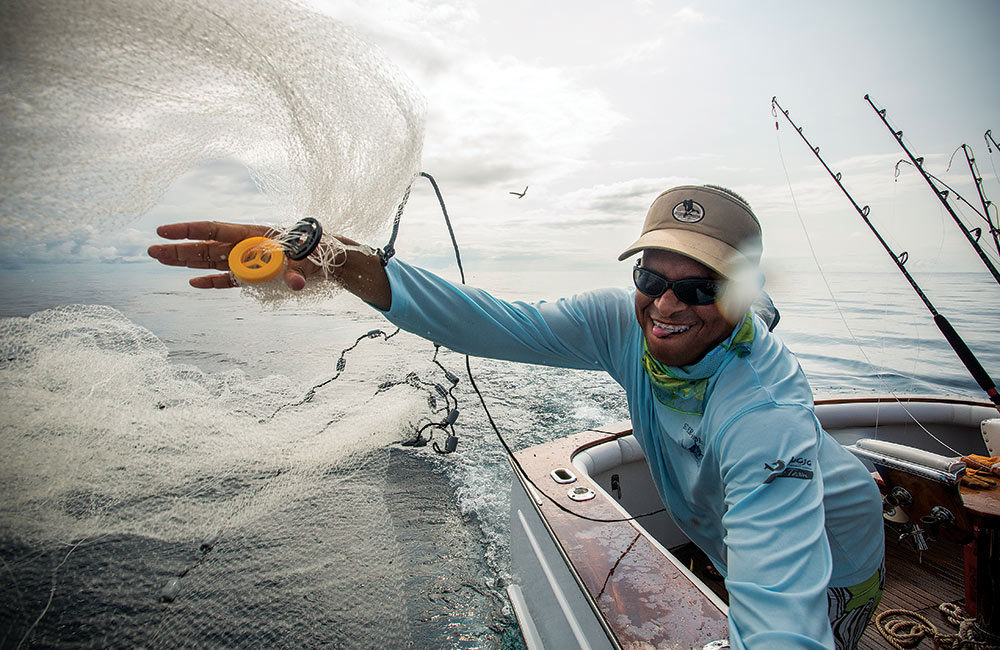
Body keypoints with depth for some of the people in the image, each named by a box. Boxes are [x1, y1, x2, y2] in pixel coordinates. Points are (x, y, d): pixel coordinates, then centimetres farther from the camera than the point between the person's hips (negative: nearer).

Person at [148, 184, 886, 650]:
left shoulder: (767, 414, -42)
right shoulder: (625, 323, -27)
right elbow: (504, 326, -36)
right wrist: (353, 267, -48)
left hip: (828, 569, -3)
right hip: (726, 537, 4)